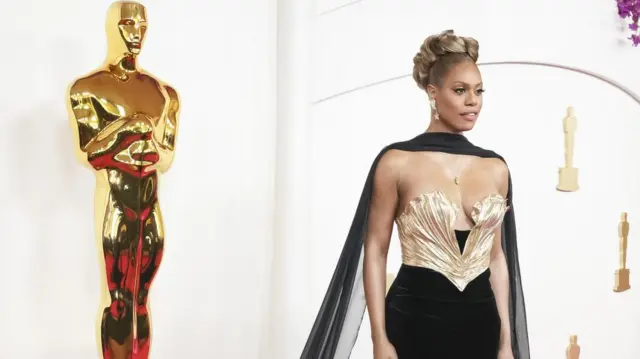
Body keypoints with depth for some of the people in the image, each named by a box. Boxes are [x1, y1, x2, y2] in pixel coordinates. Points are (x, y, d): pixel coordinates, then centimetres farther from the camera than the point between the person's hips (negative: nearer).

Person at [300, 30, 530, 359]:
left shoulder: (495, 168, 6)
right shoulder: (397, 161, -6)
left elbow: (497, 257, 10)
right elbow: (375, 252, -4)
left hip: (479, 322, 4)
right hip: (415, 320, -3)